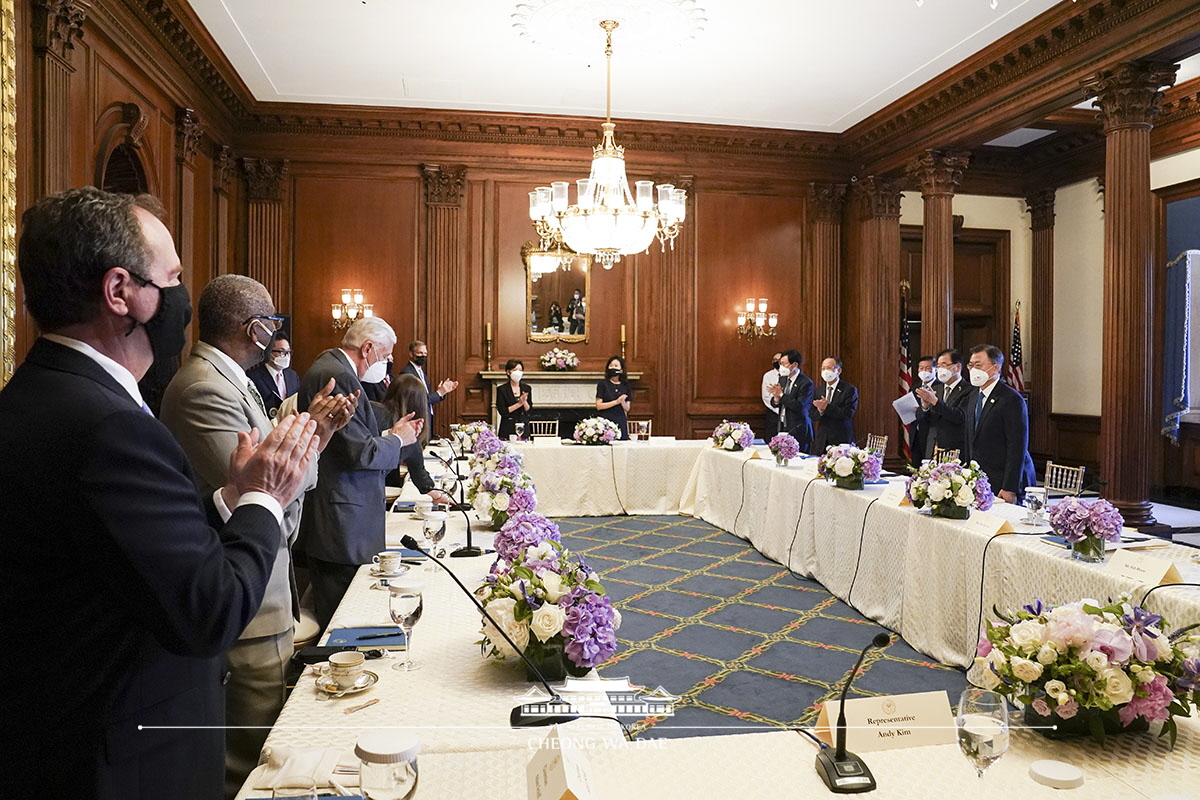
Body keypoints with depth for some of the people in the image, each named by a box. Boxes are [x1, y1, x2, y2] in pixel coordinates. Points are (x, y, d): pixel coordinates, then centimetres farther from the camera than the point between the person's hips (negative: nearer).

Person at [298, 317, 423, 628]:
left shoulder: (328, 367, 15)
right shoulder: (339, 376, -18)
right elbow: (359, 453, -22)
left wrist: (389, 434, 14)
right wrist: (398, 440, -6)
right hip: (341, 523, -11)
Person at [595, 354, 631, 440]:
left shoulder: (625, 385, 10)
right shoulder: (602, 384, 1)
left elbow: (627, 408, 11)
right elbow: (598, 406, -6)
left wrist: (622, 402, -10)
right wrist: (616, 402, -13)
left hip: (621, 423, 3)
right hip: (606, 422, -3)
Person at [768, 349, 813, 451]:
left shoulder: (806, 383, -12)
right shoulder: (783, 378, 11)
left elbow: (800, 407, -21)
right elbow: (774, 405, 13)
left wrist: (781, 395, -16)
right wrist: (776, 398, -11)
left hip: (798, 431, -6)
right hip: (783, 428, 6)